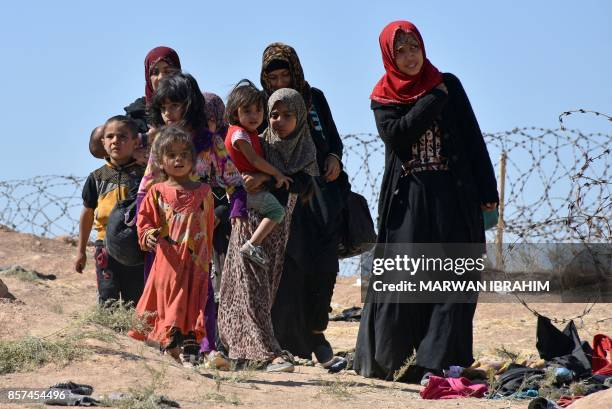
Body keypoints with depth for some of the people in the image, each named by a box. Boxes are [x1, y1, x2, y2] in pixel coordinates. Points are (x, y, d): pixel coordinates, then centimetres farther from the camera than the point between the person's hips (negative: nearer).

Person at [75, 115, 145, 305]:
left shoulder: (143, 174, -2)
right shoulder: (97, 177, 4)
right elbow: (87, 214, 13)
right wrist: (81, 250, 15)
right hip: (107, 246, 1)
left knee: (135, 300, 8)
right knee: (107, 299, 1)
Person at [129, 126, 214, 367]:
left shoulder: (203, 192, 8)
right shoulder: (158, 192, 4)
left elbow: (209, 227, 14)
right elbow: (144, 218, 5)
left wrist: (206, 256, 15)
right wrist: (148, 235, -15)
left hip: (195, 261, 1)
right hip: (167, 260, -1)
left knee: (193, 301, -1)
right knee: (168, 298, -3)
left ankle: (190, 349, 1)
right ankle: (170, 346, -1)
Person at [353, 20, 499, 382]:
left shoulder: (448, 85, 9)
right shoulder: (383, 98, 8)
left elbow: (473, 139, 6)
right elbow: (396, 135, -11)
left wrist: (487, 191, -1)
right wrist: (434, 99, -9)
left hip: (451, 198, 0)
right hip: (406, 199, 0)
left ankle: (439, 362, -6)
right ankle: (385, 360, 4)